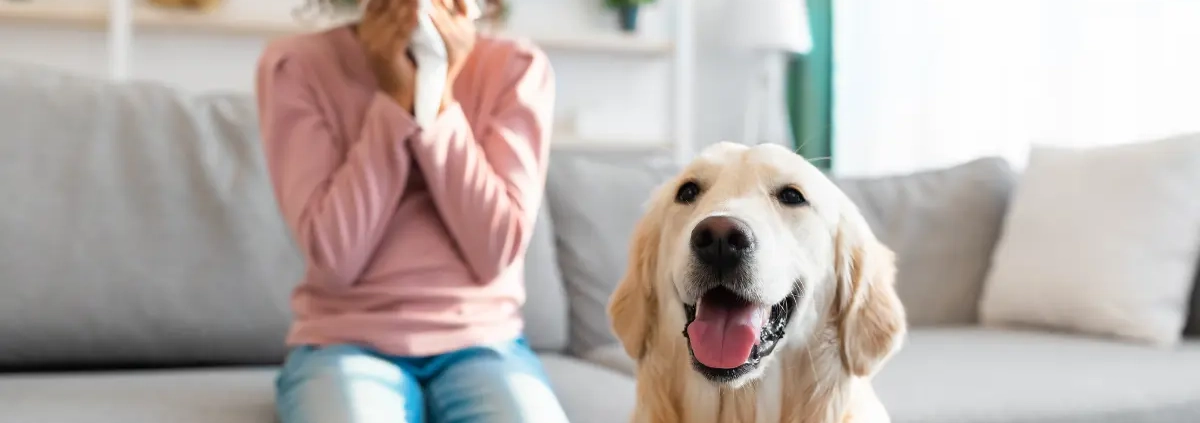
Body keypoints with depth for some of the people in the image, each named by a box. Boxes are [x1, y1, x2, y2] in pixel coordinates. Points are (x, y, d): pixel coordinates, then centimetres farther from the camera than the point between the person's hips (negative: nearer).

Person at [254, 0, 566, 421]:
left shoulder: (515, 66, 0)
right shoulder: (298, 64, -3)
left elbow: (496, 250, -9)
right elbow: (333, 257, -12)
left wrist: (439, 96, -14)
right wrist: (396, 98, -15)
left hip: (482, 344, 2)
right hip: (347, 343, -1)